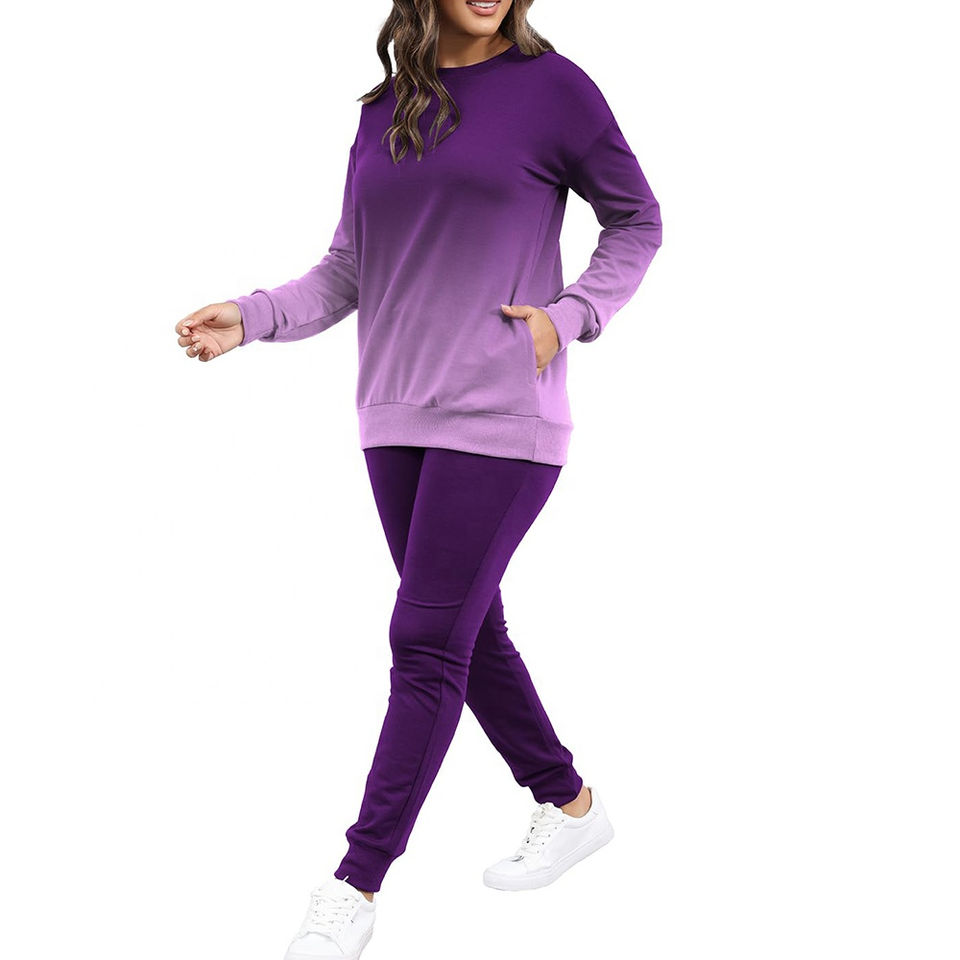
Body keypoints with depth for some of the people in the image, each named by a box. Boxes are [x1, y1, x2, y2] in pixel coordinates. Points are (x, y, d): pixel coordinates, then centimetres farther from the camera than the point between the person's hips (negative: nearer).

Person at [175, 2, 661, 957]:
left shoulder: (551, 85, -3)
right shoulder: (385, 108, 11)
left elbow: (636, 221, 7)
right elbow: (348, 268, 12)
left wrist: (569, 316, -7)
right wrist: (251, 317, -2)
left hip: (500, 419, -6)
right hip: (398, 415, 6)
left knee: (426, 641, -6)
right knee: (468, 631, 12)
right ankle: (570, 805, 32)